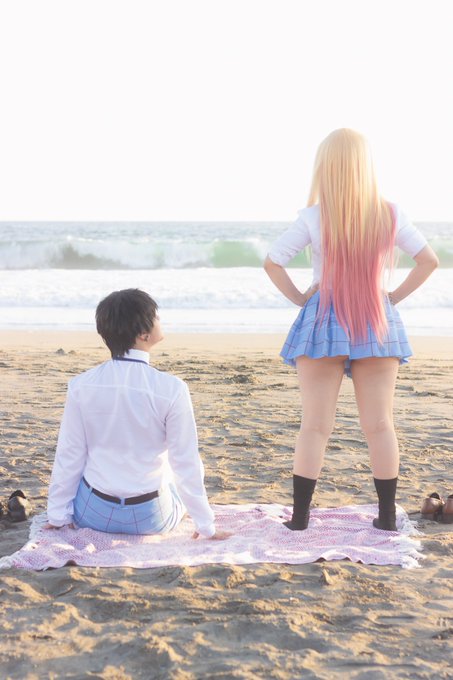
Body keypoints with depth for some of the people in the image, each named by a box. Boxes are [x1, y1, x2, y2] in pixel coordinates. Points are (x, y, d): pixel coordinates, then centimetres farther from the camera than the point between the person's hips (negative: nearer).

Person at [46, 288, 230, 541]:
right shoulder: (171, 389, -21)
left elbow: (69, 456, -7)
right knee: (192, 466, 27)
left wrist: (58, 515, 6)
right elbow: (186, 462, -15)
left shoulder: (81, 385, -13)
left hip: (93, 514, 2)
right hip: (149, 519, -2)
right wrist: (206, 525, -4)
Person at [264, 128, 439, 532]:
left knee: (315, 426, 4)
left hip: (324, 324, -1)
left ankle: (300, 517, 8)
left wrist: (299, 298, 1)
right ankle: (388, 517, 15)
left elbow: (272, 262, -9)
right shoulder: (390, 215, -4)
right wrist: (395, 297, 4)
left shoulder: (313, 219, -9)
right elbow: (429, 260, -1)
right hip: (378, 325, 2)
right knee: (379, 425, 9)